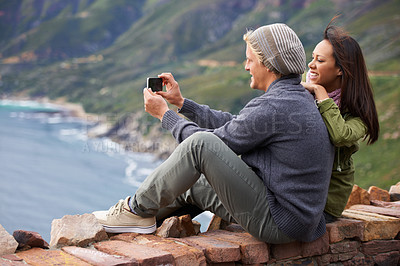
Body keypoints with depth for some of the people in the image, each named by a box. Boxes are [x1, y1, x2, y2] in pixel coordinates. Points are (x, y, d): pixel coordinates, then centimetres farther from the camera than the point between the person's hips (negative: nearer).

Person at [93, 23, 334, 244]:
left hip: (276, 223, -10)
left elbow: (214, 142, -13)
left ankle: (139, 208, 0)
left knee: (199, 143, -18)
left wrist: (164, 114, 1)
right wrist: (181, 102, 19)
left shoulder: (273, 107, -21)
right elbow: (233, 125, 17)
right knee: (194, 186, 20)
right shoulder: (299, 97, 11)